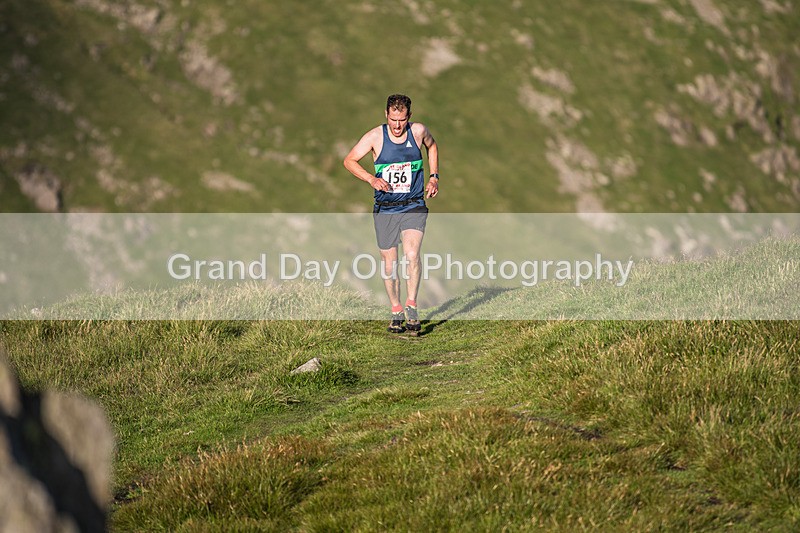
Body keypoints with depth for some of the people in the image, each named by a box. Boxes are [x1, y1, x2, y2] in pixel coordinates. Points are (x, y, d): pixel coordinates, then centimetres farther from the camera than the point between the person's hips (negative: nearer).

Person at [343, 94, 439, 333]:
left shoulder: (418, 131, -3)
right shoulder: (375, 136, -8)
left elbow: (432, 146, 21)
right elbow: (349, 161, 0)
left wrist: (434, 177, 11)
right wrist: (371, 179, -16)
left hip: (414, 207, 0)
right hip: (385, 209, 0)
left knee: (412, 255, -20)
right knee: (389, 263, 5)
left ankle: (411, 306, -7)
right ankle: (396, 312, 20)